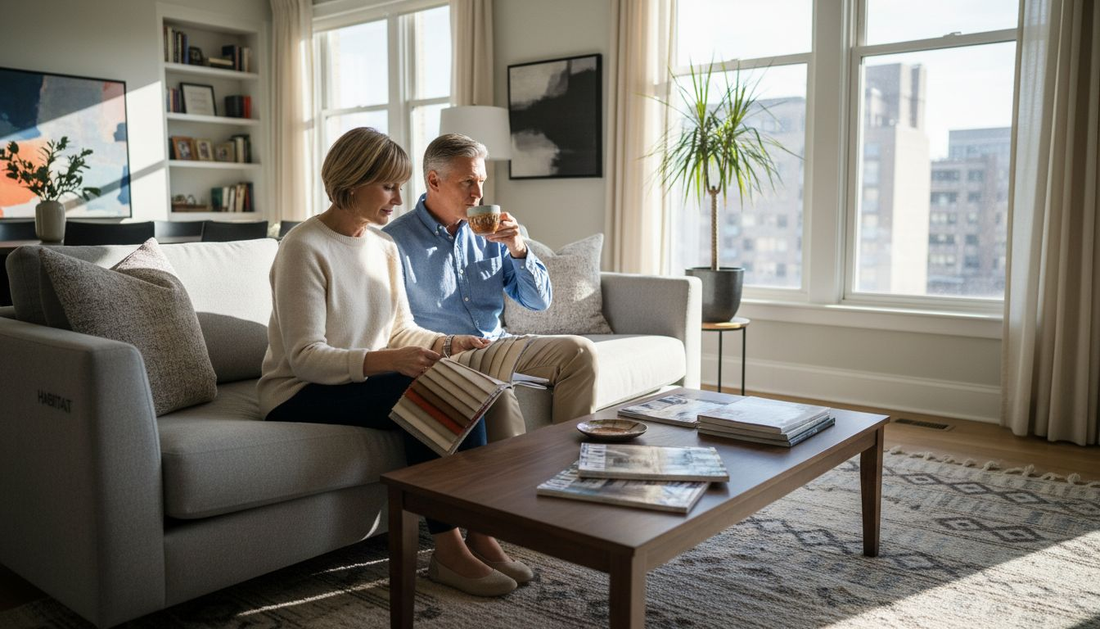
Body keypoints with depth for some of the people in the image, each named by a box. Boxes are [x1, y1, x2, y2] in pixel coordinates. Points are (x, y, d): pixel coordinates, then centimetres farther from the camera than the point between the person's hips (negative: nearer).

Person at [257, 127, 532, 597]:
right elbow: (305, 358, -22)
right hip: (300, 396, -7)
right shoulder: (304, 248, -16)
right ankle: (448, 552, -20)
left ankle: (479, 535, -13)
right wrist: (385, 360, -36)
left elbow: (401, 329, 11)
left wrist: (446, 342, -9)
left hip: (364, 379, 7)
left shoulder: (383, 245, 7)